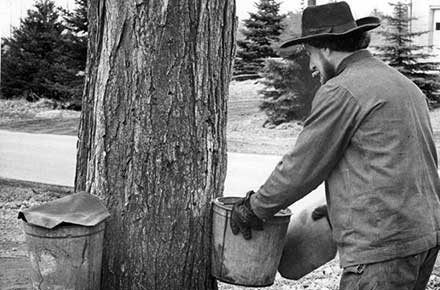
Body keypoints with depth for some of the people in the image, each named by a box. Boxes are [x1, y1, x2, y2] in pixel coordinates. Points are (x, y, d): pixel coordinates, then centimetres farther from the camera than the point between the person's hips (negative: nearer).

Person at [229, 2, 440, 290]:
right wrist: (342, 206, 23)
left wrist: (254, 209, 5)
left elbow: (301, 168, -8)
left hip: (382, 245, -9)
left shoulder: (341, 91, -10)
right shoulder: (405, 85, 17)